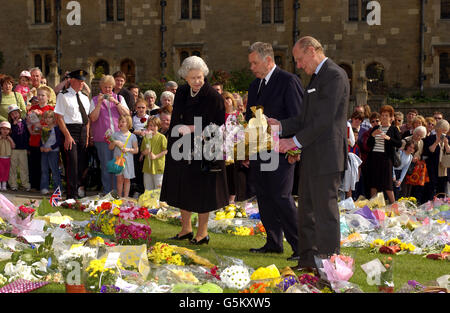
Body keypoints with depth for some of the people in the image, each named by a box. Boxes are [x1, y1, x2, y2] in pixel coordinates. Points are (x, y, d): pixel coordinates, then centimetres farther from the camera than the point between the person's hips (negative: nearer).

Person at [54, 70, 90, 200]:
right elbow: (59, 117, -8)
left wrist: (87, 135, 7)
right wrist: (67, 135, -14)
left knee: (82, 163, 6)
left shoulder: (84, 98, 16)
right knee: (72, 161, -10)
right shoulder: (63, 96, -3)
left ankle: (79, 190, 16)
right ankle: (71, 194, -6)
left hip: (83, 131, 6)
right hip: (70, 129, -6)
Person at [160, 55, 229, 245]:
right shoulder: (181, 93, 5)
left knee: (201, 192, 1)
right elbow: (176, 122, 13)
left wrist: (191, 128, -17)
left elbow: (216, 126, -14)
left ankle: (202, 233, 12)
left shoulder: (213, 97, -13)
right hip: (183, 150, 6)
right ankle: (186, 229, 25)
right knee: (183, 190, 13)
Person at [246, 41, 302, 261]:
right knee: (264, 198, 10)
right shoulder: (255, 85, 17)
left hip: (280, 152, -8)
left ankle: (300, 245, -6)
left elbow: (299, 117, -11)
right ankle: (273, 243, 19)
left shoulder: (288, 81, -8)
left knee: (281, 197, -12)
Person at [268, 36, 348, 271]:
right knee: (307, 209, 14)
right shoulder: (316, 77, 19)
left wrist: (295, 141, -17)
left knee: (325, 209, -6)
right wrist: (280, 126, 7)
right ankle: (308, 260, 23)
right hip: (311, 158, 10)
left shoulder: (334, 76, -13)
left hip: (326, 158, -10)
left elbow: (324, 120, -19)